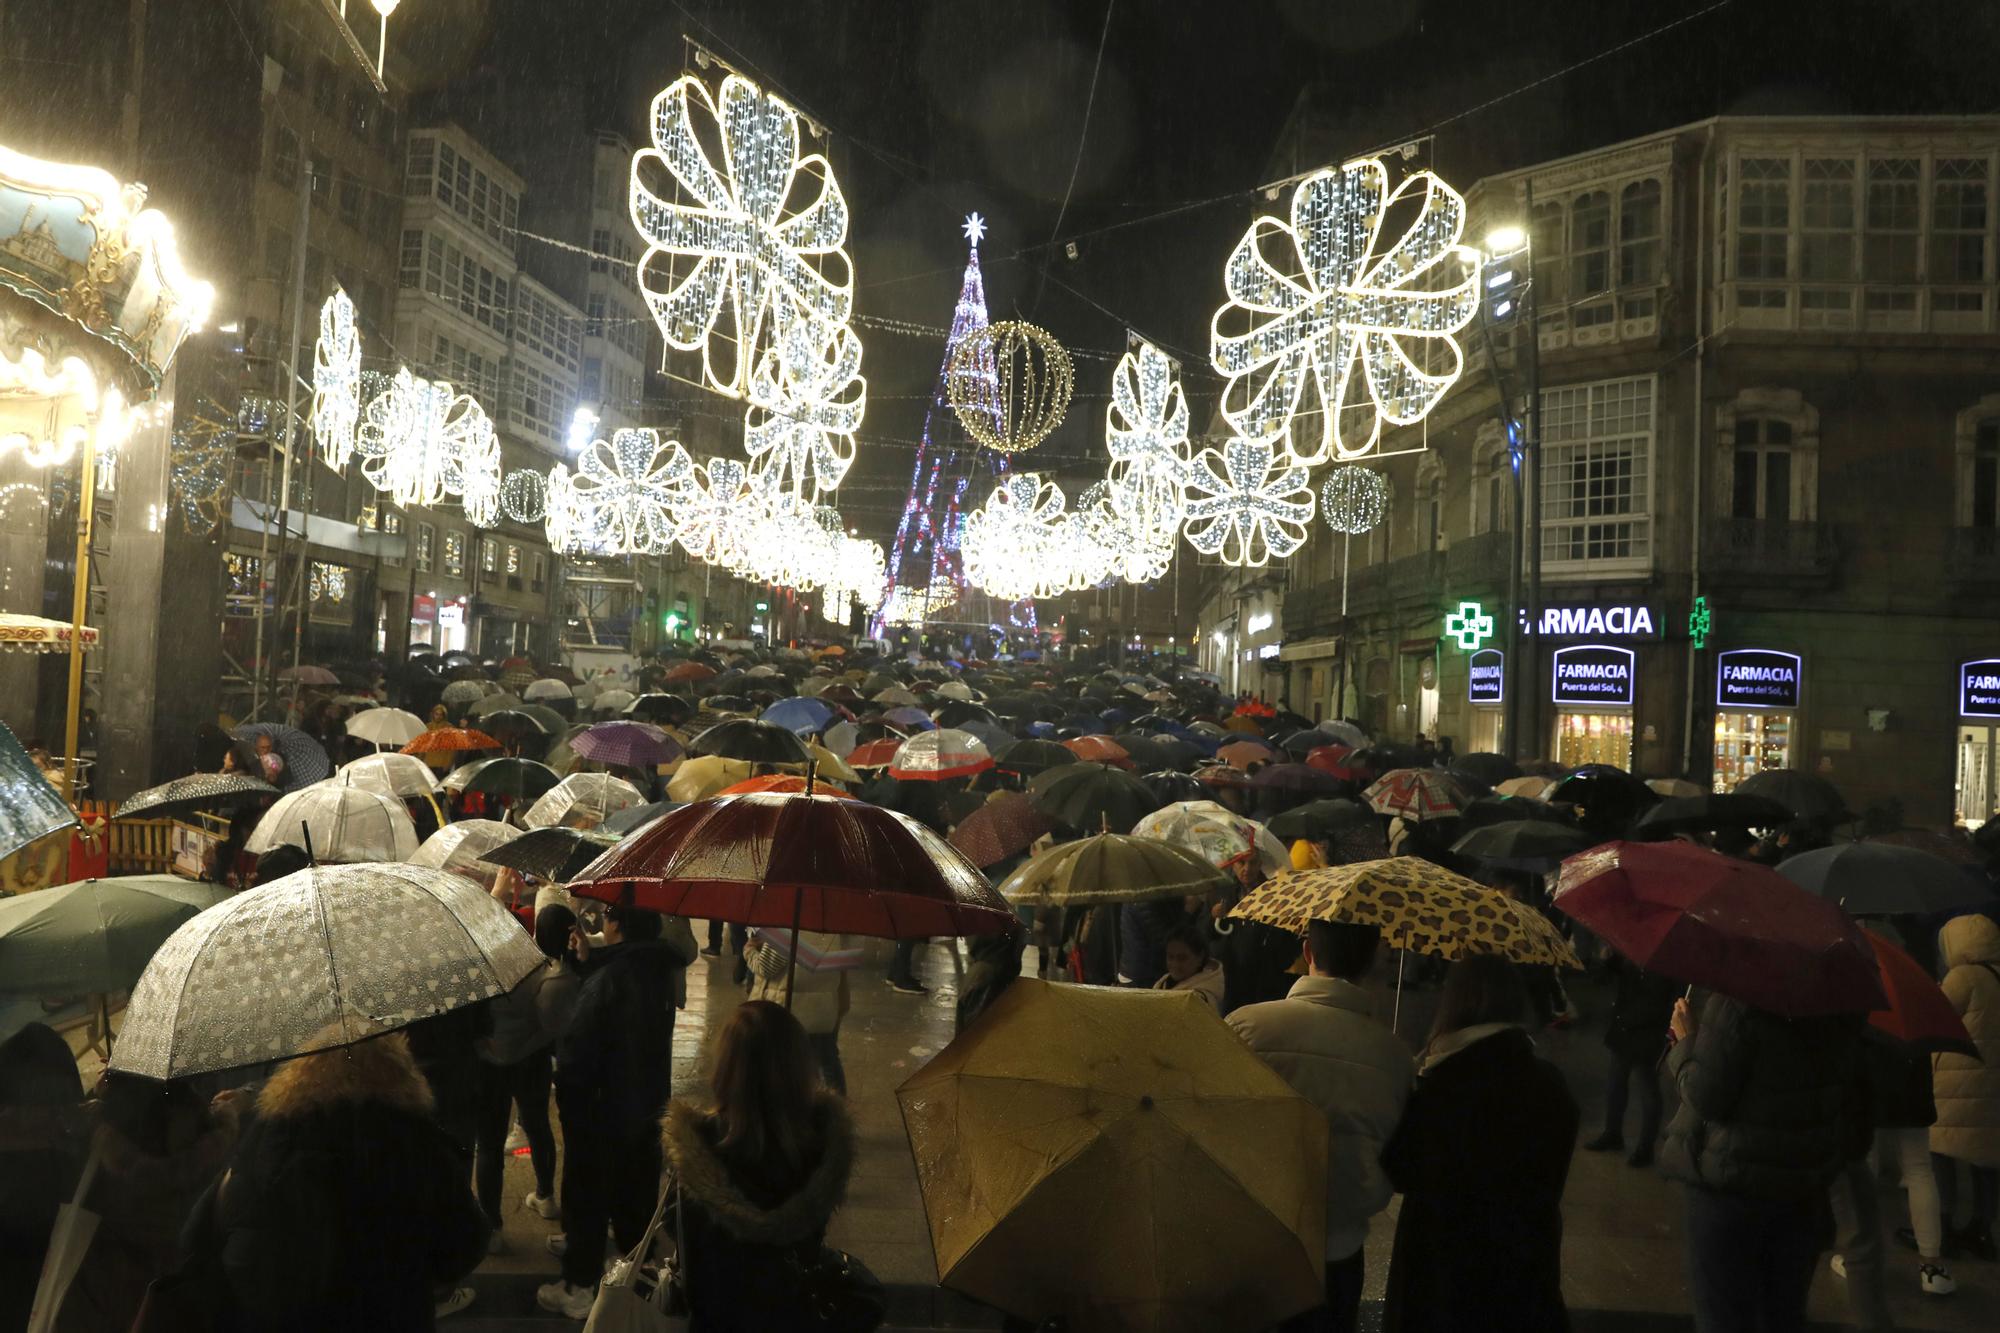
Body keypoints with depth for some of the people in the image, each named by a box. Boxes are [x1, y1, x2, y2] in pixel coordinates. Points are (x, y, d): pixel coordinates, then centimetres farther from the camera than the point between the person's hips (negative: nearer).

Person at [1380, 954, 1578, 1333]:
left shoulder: (1436, 1088, -24)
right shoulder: (1550, 1086, -11)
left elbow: (1400, 1173, -11)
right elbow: (1551, 1179, 4)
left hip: (1441, 1262, -3)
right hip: (1527, 1263, 4)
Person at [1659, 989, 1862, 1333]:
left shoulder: (1737, 1000, -23)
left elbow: (1706, 1096, -20)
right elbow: (1845, 1092, 9)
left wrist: (1685, 1041, -7)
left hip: (1733, 1179, -6)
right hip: (1809, 1177, 6)